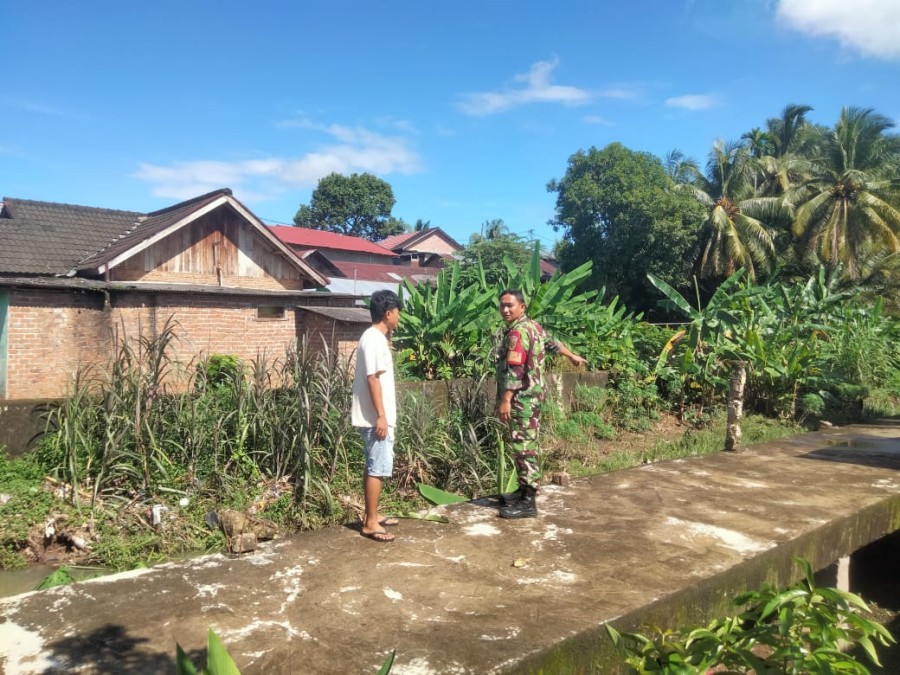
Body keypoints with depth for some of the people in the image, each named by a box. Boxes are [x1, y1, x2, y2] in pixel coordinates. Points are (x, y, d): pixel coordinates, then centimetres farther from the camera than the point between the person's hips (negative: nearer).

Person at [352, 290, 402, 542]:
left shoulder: (375, 337, 14)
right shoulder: (374, 340, -18)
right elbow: (372, 379, -22)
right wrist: (381, 416, -22)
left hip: (376, 416, 10)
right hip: (376, 418, -10)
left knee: (373, 467, 16)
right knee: (378, 469, -4)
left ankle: (372, 515, 26)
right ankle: (370, 523, 4)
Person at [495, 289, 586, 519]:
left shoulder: (517, 332, -17)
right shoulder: (533, 326, 14)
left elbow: (514, 370, -24)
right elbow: (552, 343, 30)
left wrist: (505, 400, -26)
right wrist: (573, 356, 46)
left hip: (521, 398, -10)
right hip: (532, 395, 10)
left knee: (523, 447, -7)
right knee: (528, 444, 15)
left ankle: (528, 502, -4)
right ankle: (525, 491, 25)